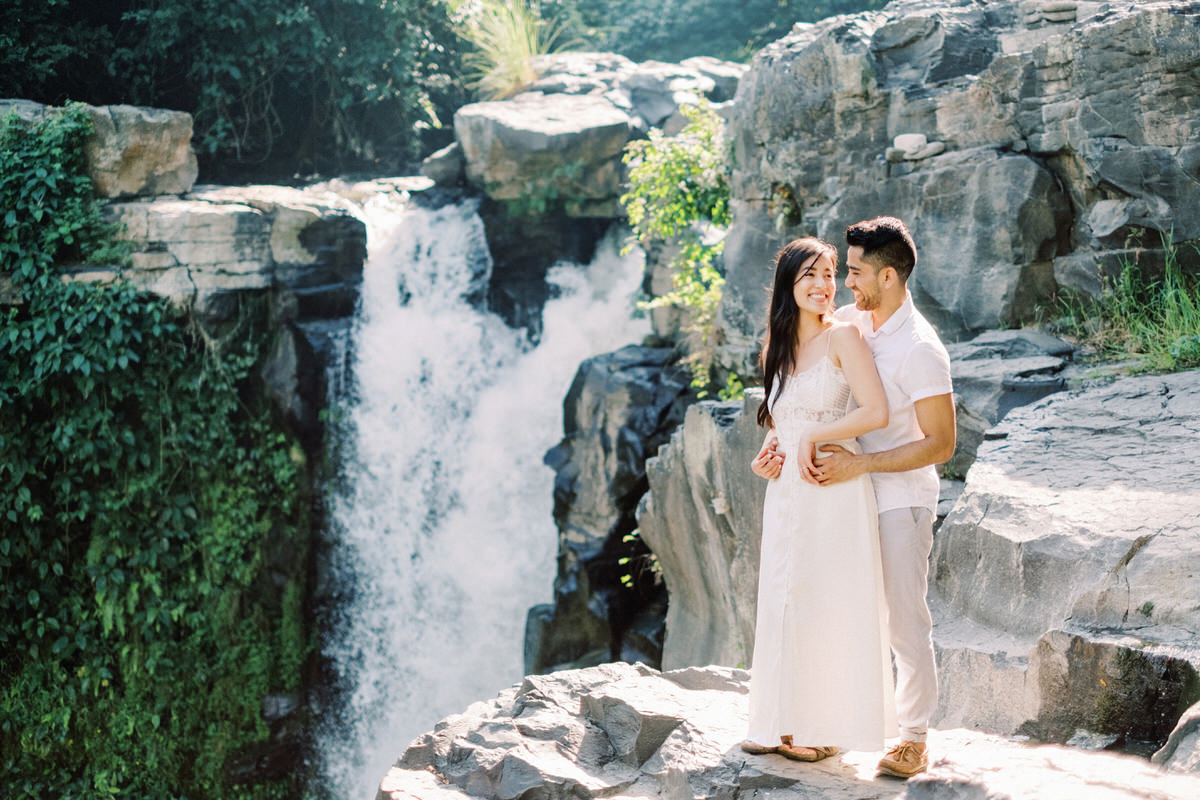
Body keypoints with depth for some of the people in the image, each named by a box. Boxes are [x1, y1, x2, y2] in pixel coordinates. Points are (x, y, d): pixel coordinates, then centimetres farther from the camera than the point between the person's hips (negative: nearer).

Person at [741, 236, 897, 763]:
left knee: (828, 607, 0)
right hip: (786, 492, 6)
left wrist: (813, 439, -12)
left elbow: (876, 412, -16)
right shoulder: (778, 349, 12)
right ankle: (786, 722, 19)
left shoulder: (843, 337, -7)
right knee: (783, 600, 9)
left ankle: (826, 726, 11)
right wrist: (767, 453, 5)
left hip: (834, 488, -6)